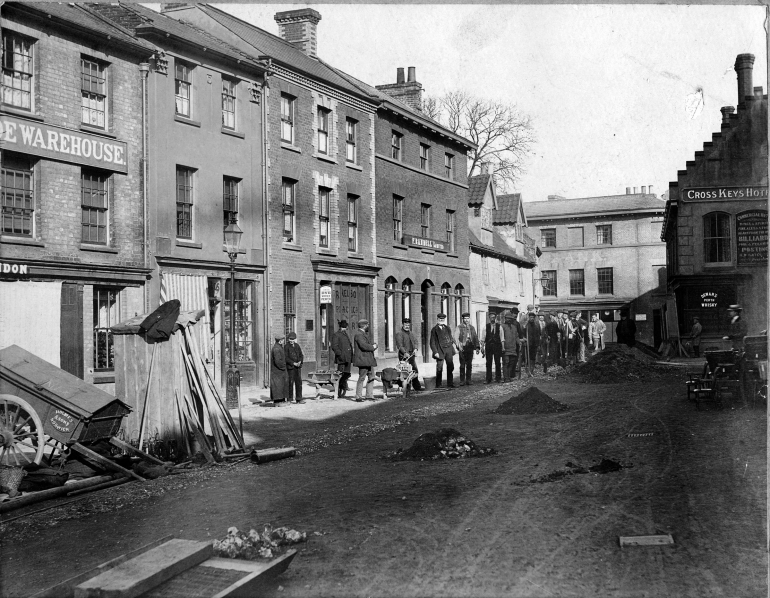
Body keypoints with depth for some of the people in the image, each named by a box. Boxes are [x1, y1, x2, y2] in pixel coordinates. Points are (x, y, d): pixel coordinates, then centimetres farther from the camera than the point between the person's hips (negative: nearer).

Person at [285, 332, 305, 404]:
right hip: (290, 367, -4)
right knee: (291, 382, 0)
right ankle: (291, 398, 9)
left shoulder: (297, 346, 11)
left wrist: (300, 362, -6)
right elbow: (286, 358, -8)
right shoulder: (286, 347, -4)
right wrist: (293, 363, -15)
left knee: (299, 382, 2)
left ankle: (299, 398, 7)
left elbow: (301, 355, 13)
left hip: (298, 366, 4)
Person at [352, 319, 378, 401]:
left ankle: (369, 396, 15)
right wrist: (372, 347, -9)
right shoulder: (359, 334, -13)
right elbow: (363, 345, -25)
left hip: (368, 360, 10)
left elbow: (369, 344, 23)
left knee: (371, 377, 10)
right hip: (363, 360, -10)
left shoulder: (364, 334, 21)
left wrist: (374, 345, 2)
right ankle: (358, 397, -3)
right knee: (362, 378, -7)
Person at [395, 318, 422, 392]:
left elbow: (415, 341, 19)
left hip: (411, 354, 8)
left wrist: (415, 348, 0)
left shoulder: (410, 333, 18)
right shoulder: (399, 333, -8)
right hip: (403, 356, -8)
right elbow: (399, 345, -16)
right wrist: (405, 352, -26)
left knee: (415, 370, 11)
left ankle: (417, 386, 19)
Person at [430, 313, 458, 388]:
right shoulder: (434, 330, -2)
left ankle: (450, 384, 12)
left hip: (449, 349, 5)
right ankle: (438, 385, 8)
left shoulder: (447, 328, 16)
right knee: (439, 368, -2)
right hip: (440, 351, -5)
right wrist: (435, 352, -13)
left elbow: (451, 337, 23)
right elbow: (432, 342, -5)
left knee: (450, 367, 5)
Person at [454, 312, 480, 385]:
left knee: (469, 365, 4)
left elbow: (475, 337, 15)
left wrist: (477, 347, 5)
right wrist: (459, 346, -21)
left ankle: (468, 381, 10)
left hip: (470, 348, 4)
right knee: (462, 365, -2)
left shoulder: (472, 327, 16)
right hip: (462, 349, -4)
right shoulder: (459, 327, 2)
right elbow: (456, 337, -7)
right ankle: (462, 381, 3)